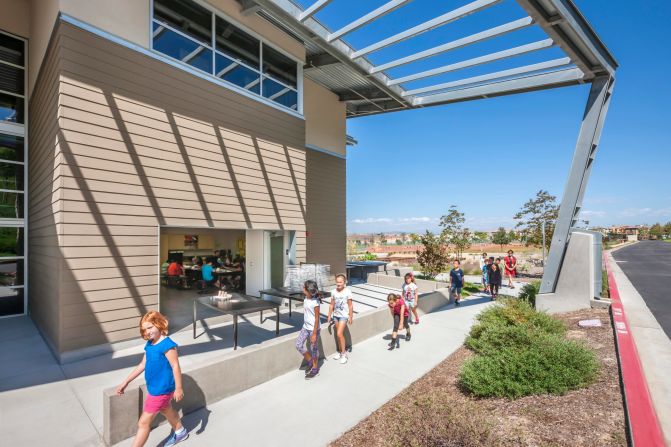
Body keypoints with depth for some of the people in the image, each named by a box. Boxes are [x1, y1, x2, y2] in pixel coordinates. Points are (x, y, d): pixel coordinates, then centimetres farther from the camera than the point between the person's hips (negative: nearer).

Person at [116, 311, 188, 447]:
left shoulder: (167, 344, -26)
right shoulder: (149, 344, 1)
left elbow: (175, 366, -23)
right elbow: (142, 365, 11)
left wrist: (178, 388, -20)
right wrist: (125, 382, 13)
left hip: (161, 390, -9)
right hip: (153, 388, 9)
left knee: (143, 423, 2)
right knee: (167, 410, 28)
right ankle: (180, 432, 51)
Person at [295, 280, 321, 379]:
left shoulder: (315, 303, -24)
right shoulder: (306, 299, -1)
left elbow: (317, 319, -20)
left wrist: (314, 334, -18)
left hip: (313, 329, -7)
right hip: (305, 327, 7)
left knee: (314, 348, 8)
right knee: (298, 345, 4)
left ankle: (315, 369, 28)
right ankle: (310, 362, 25)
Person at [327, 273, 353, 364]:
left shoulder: (347, 292, -14)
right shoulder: (333, 292, -2)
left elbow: (350, 306, -9)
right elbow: (332, 305, 6)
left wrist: (350, 317, -8)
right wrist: (329, 316, 6)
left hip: (344, 315, -5)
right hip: (336, 315, 5)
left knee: (339, 334, -10)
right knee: (339, 334, 14)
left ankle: (344, 353, 7)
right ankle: (339, 351, 31)